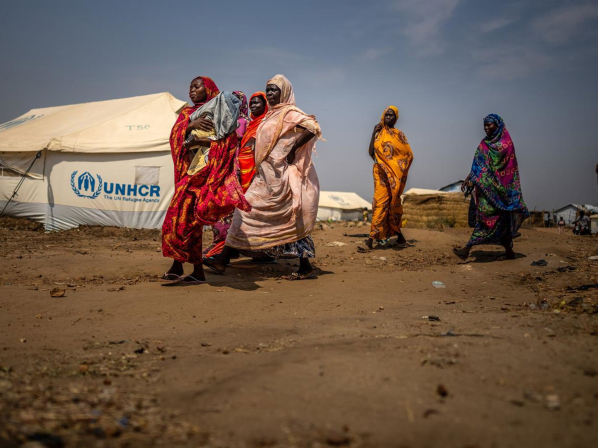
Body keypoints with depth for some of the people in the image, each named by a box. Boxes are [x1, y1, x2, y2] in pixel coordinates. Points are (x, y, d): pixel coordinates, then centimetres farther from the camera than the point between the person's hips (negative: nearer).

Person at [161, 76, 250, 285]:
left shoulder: (220, 109, 7)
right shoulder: (187, 113, 22)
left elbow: (229, 140, -6)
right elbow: (174, 136, 6)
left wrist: (200, 141, -15)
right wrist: (190, 125, -13)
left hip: (208, 168, -6)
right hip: (189, 168, 6)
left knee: (187, 215, -14)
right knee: (189, 216, 1)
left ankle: (178, 266, -9)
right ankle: (197, 271, 5)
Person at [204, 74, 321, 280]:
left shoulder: (289, 113, -7)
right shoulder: (270, 116, 18)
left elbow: (312, 127, -22)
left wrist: (292, 150, -19)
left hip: (280, 177, -9)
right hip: (266, 176, 9)